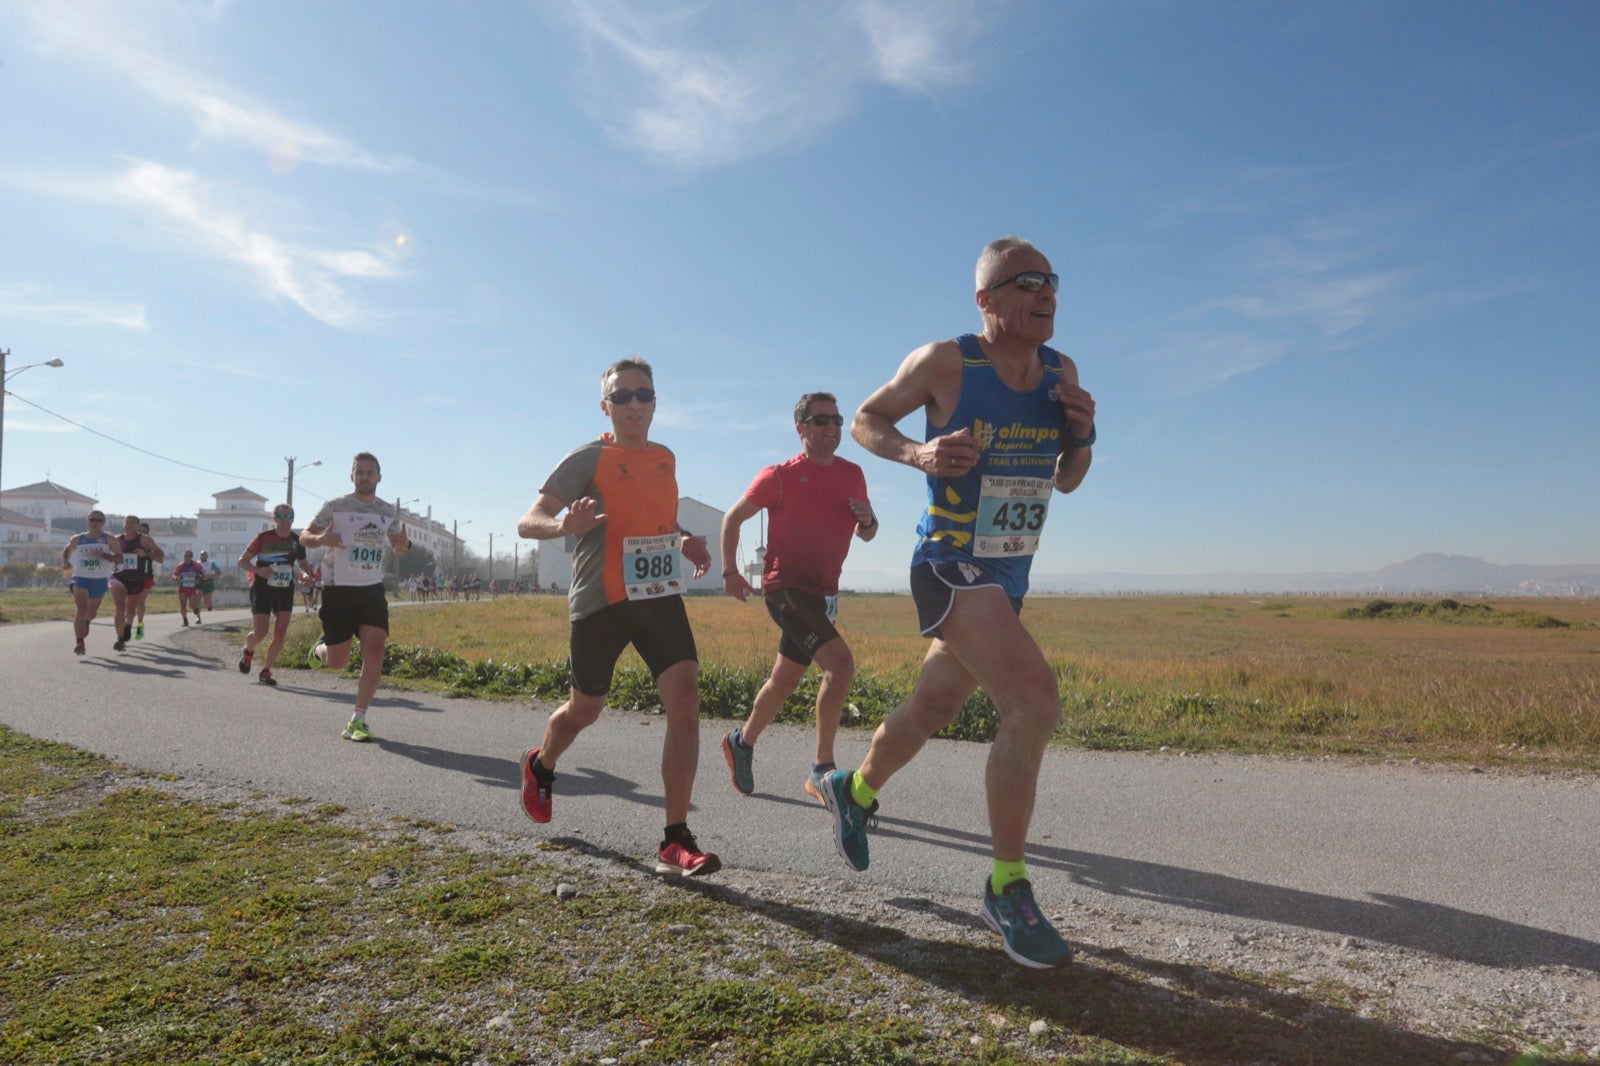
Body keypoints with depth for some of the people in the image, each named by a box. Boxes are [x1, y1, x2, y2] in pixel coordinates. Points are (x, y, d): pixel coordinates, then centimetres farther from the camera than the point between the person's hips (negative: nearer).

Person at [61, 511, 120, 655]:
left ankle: (86, 622, 54)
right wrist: (65, 562, 1)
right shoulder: (77, 539, 4)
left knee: (92, 612, 17)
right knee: (81, 608, -21)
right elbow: (66, 551, 22)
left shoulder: (108, 540, 0)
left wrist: (103, 555, -21)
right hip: (80, 578, -1)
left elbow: (119, 558, -4)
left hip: (100, 580, 1)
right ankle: (79, 642, -22)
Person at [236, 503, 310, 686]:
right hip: (262, 589, -3)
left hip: (285, 591, 3)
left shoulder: (297, 540, 3)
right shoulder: (263, 537, -7)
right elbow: (242, 561, -4)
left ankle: (265, 671, 10)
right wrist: (259, 570, -23)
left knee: (280, 634, -4)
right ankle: (248, 651, 28)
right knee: (260, 633, -7)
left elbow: (303, 564, 16)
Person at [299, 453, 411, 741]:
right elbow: (304, 536, 2)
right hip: (338, 589, -3)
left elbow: (397, 548, 20)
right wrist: (321, 539, -22)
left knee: (375, 650, -13)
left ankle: (357, 720, -4)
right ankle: (320, 646, 39)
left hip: (372, 590, 3)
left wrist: (404, 544, -6)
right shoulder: (335, 506, -2)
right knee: (337, 662, 0)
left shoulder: (389, 512, 8)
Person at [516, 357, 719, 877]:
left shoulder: (666, 458, 11)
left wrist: (685, 541, 7)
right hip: (600, 602, -3)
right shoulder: (587, 459, -5)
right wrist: (564, 526, -33)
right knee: (585, 708, 13)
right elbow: (527, 522, -10)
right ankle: (540, 766, 49)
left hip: (660, 596, 4)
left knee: (685, 703, -14)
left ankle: (675, 842, -8)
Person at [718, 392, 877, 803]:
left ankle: (742, 742, 37)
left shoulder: (852, 474, 8)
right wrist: (730, 571, -2)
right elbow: (733, 517, 3)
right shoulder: (780, 476, -7)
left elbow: (867, 534, 15)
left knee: (785, 681, 14)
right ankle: (822, 770, -11)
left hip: (821, 592, 7)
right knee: (840, 663, -22)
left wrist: (868, 520, -7)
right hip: (786, 587, -6)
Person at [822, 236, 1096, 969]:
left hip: (1008, 579, 7)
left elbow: (1066, 481, 12)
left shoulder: (1062, 372, 5)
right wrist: (919, 453, -19)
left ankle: (854, 792, 47)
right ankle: (1007, 889, -6)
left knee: (932, 709, 19)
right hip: (950, 569, -7)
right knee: (1035, 701, -23)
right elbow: (865, 422, 0)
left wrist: (1082, 434, -9)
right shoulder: (946, 361, -11)